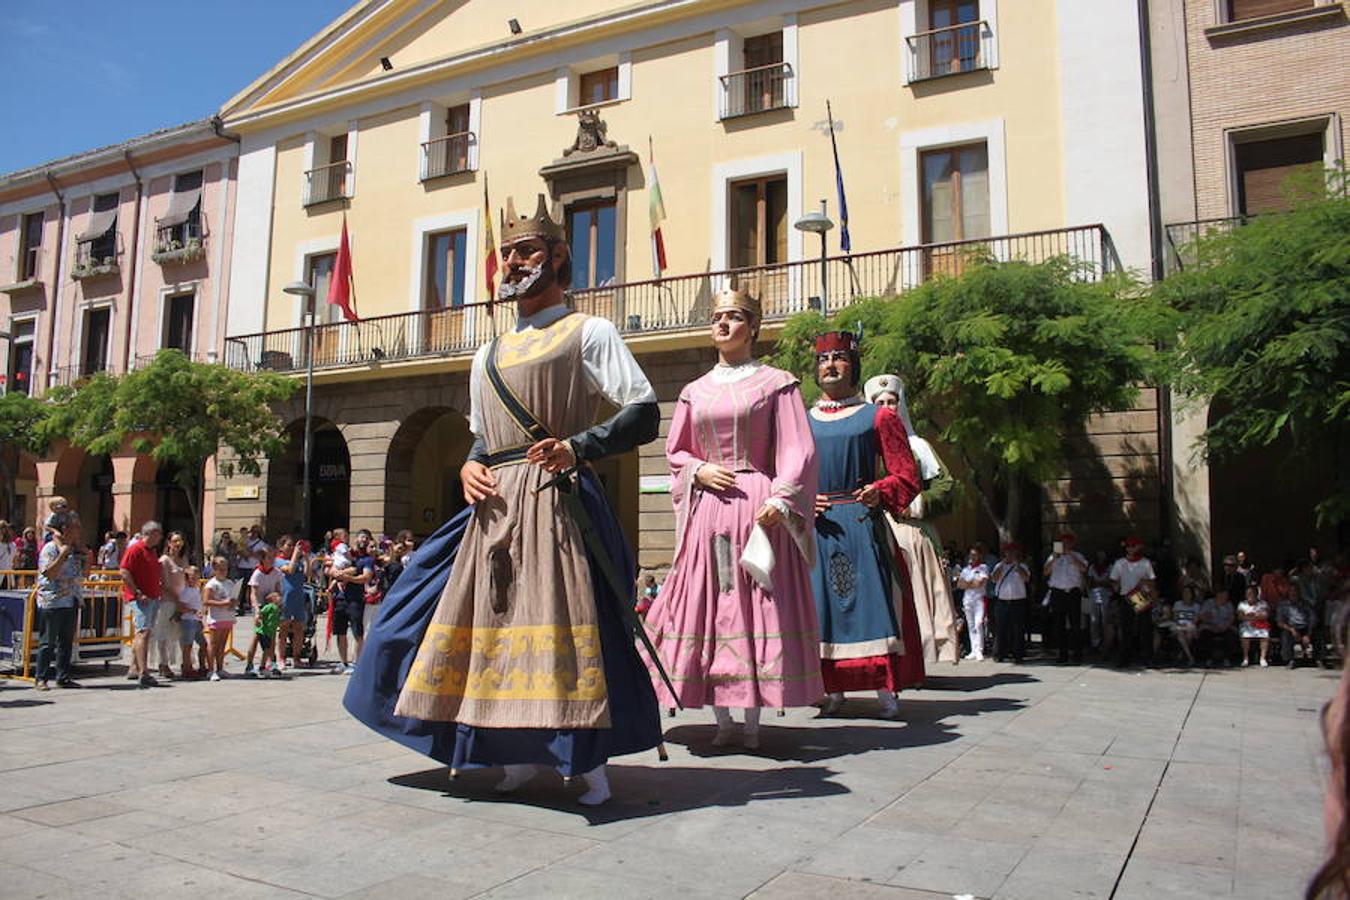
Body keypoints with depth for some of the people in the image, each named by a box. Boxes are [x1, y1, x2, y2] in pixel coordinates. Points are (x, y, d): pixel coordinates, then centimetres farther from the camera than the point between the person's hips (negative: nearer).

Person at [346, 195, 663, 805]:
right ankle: (522, 754, 22)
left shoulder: (588, 332, 4)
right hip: (495, 506, 7)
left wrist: (579, 446, -18)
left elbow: (644, 414, -5)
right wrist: (469, 467, 4)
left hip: (559, 500, -6)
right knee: (495, 619, 7)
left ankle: (589, 760, 3)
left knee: (565, 622, -10)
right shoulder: (488, 355, 23)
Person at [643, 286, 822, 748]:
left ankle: (752, 722, 7)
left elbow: (796, 450, -2)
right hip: (707, 508, 4)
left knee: (754, 606, -3)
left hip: (758, 508, -4)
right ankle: (722, 720, 13)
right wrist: (699, 471, -2)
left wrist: (781, 499, -16)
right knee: (706, 604, 2)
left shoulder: (775, 383, 4)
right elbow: (675, 452, 19)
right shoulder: (694, 391, 15)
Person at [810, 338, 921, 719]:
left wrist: (880, 491, -17)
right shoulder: (801, 421, 14)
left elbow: (907, 476, 2)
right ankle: (833, 690, 11)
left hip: (863, 523, -2)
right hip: (816, 526, 3)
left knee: (871, 601, -5)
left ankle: (885, 691, 2)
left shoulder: (878, 416, 6)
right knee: (821, 603, 2)